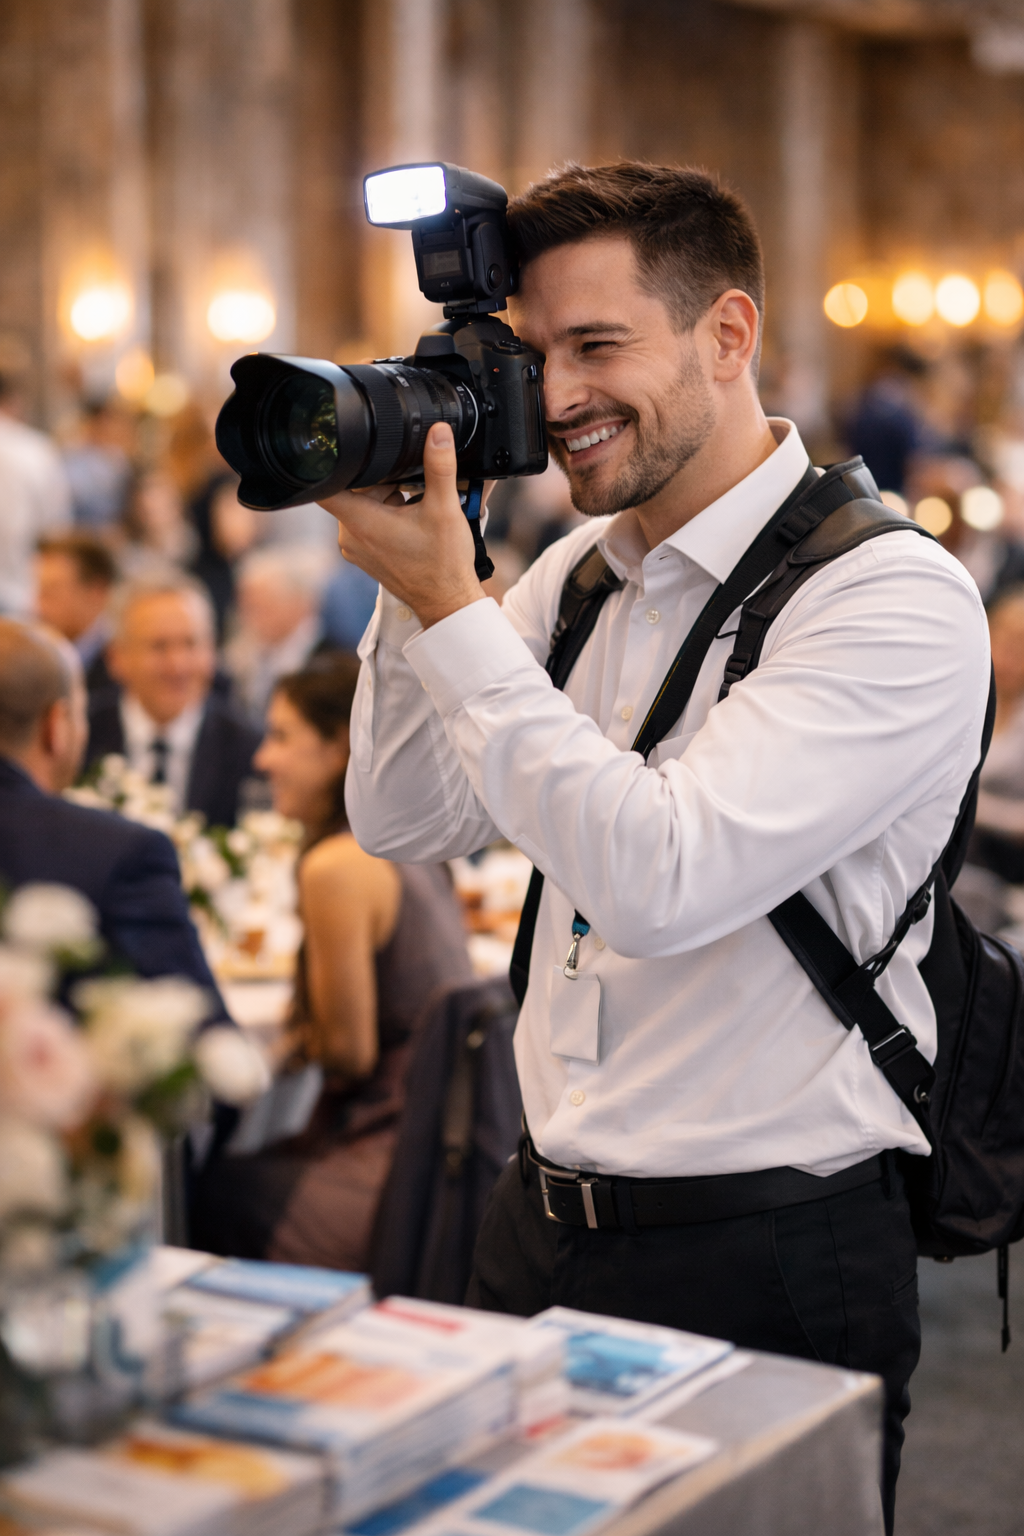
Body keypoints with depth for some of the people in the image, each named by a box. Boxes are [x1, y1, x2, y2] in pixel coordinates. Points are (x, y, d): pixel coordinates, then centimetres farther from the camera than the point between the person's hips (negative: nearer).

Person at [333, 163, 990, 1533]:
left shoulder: (894, 596, -16)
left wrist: (450, 608, -23)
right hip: (542, 1232, 7)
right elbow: (408, 825, 7)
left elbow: (659, 880, -27)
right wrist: (414, 575, -4)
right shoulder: (582, 568, 7)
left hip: (766, 1272, -6)